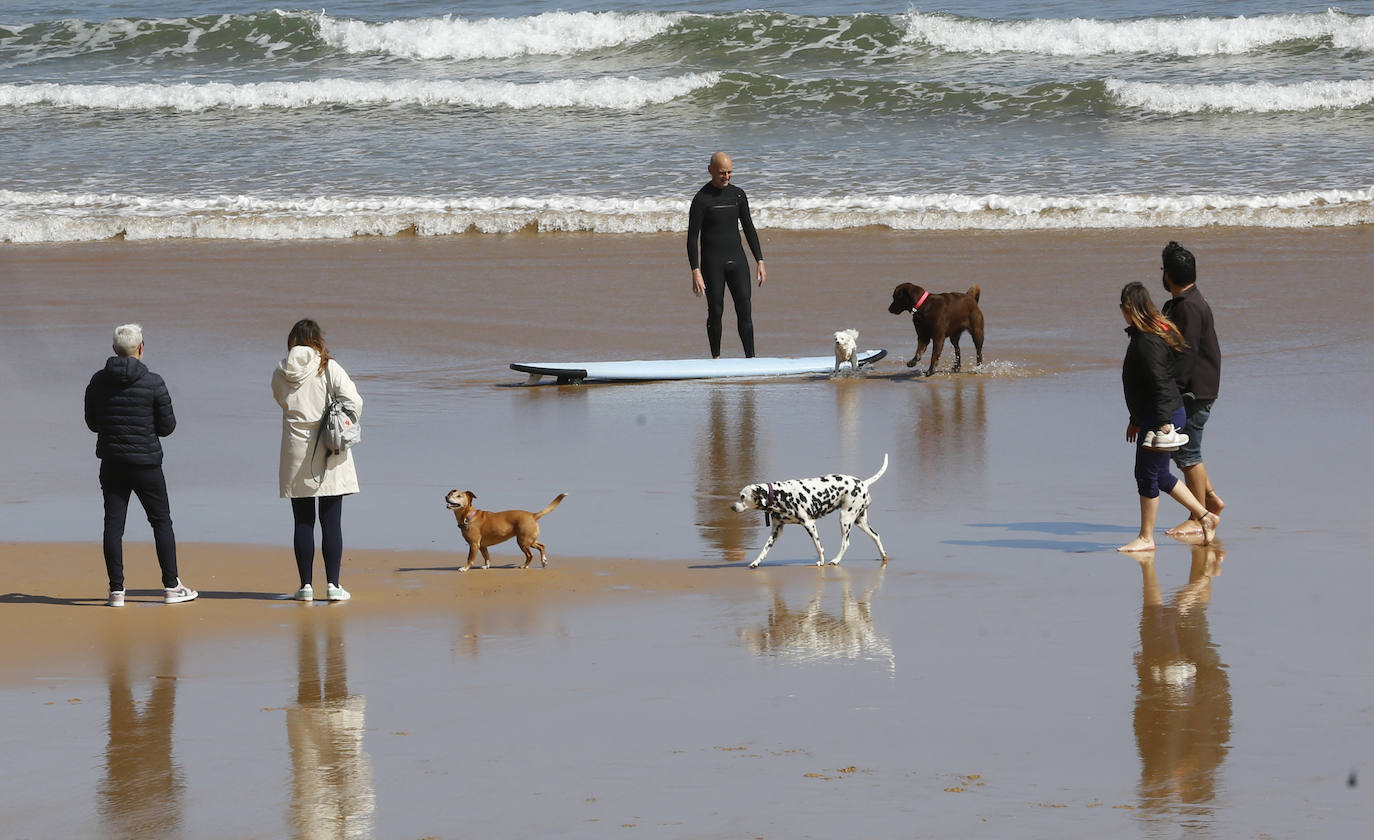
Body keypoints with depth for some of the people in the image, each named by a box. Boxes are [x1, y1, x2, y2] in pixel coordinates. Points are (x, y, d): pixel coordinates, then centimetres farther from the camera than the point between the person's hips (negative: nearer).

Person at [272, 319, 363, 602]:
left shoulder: (280, 373, 0)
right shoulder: (328, 369, -7)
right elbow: (353, 401, -12)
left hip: (296, 451, 2)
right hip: (328, 455, -2)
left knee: (303, 522, 7)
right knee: (331, 522, 3)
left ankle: (306, 585, 8)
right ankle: (333, 585, 2)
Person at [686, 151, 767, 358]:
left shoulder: (738, 195, 7)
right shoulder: (702, 199, -8)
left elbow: (749, 229, 14)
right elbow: (692, 238, -10)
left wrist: (760, 261, 9)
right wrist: (696, 272, -18)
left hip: (737, 260, 4)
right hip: (712, 263, -4)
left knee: (745, 310, -5)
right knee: (715, 312, 0)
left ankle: (750, 358, -6)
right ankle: (716, 358, 13)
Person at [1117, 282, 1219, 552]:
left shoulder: (1148, 342, -19)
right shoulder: (1140, 337, 15)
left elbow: (1160, 385, -24)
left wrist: (1163, 422, -26)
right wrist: (1136, 419, 28)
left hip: (1162, 416, -10)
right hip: (1152, 417, 10)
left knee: (1147, 474, -2)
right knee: (1158, 475, 16)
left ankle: (1146, 538, 5)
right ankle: (1205, 516, 22)